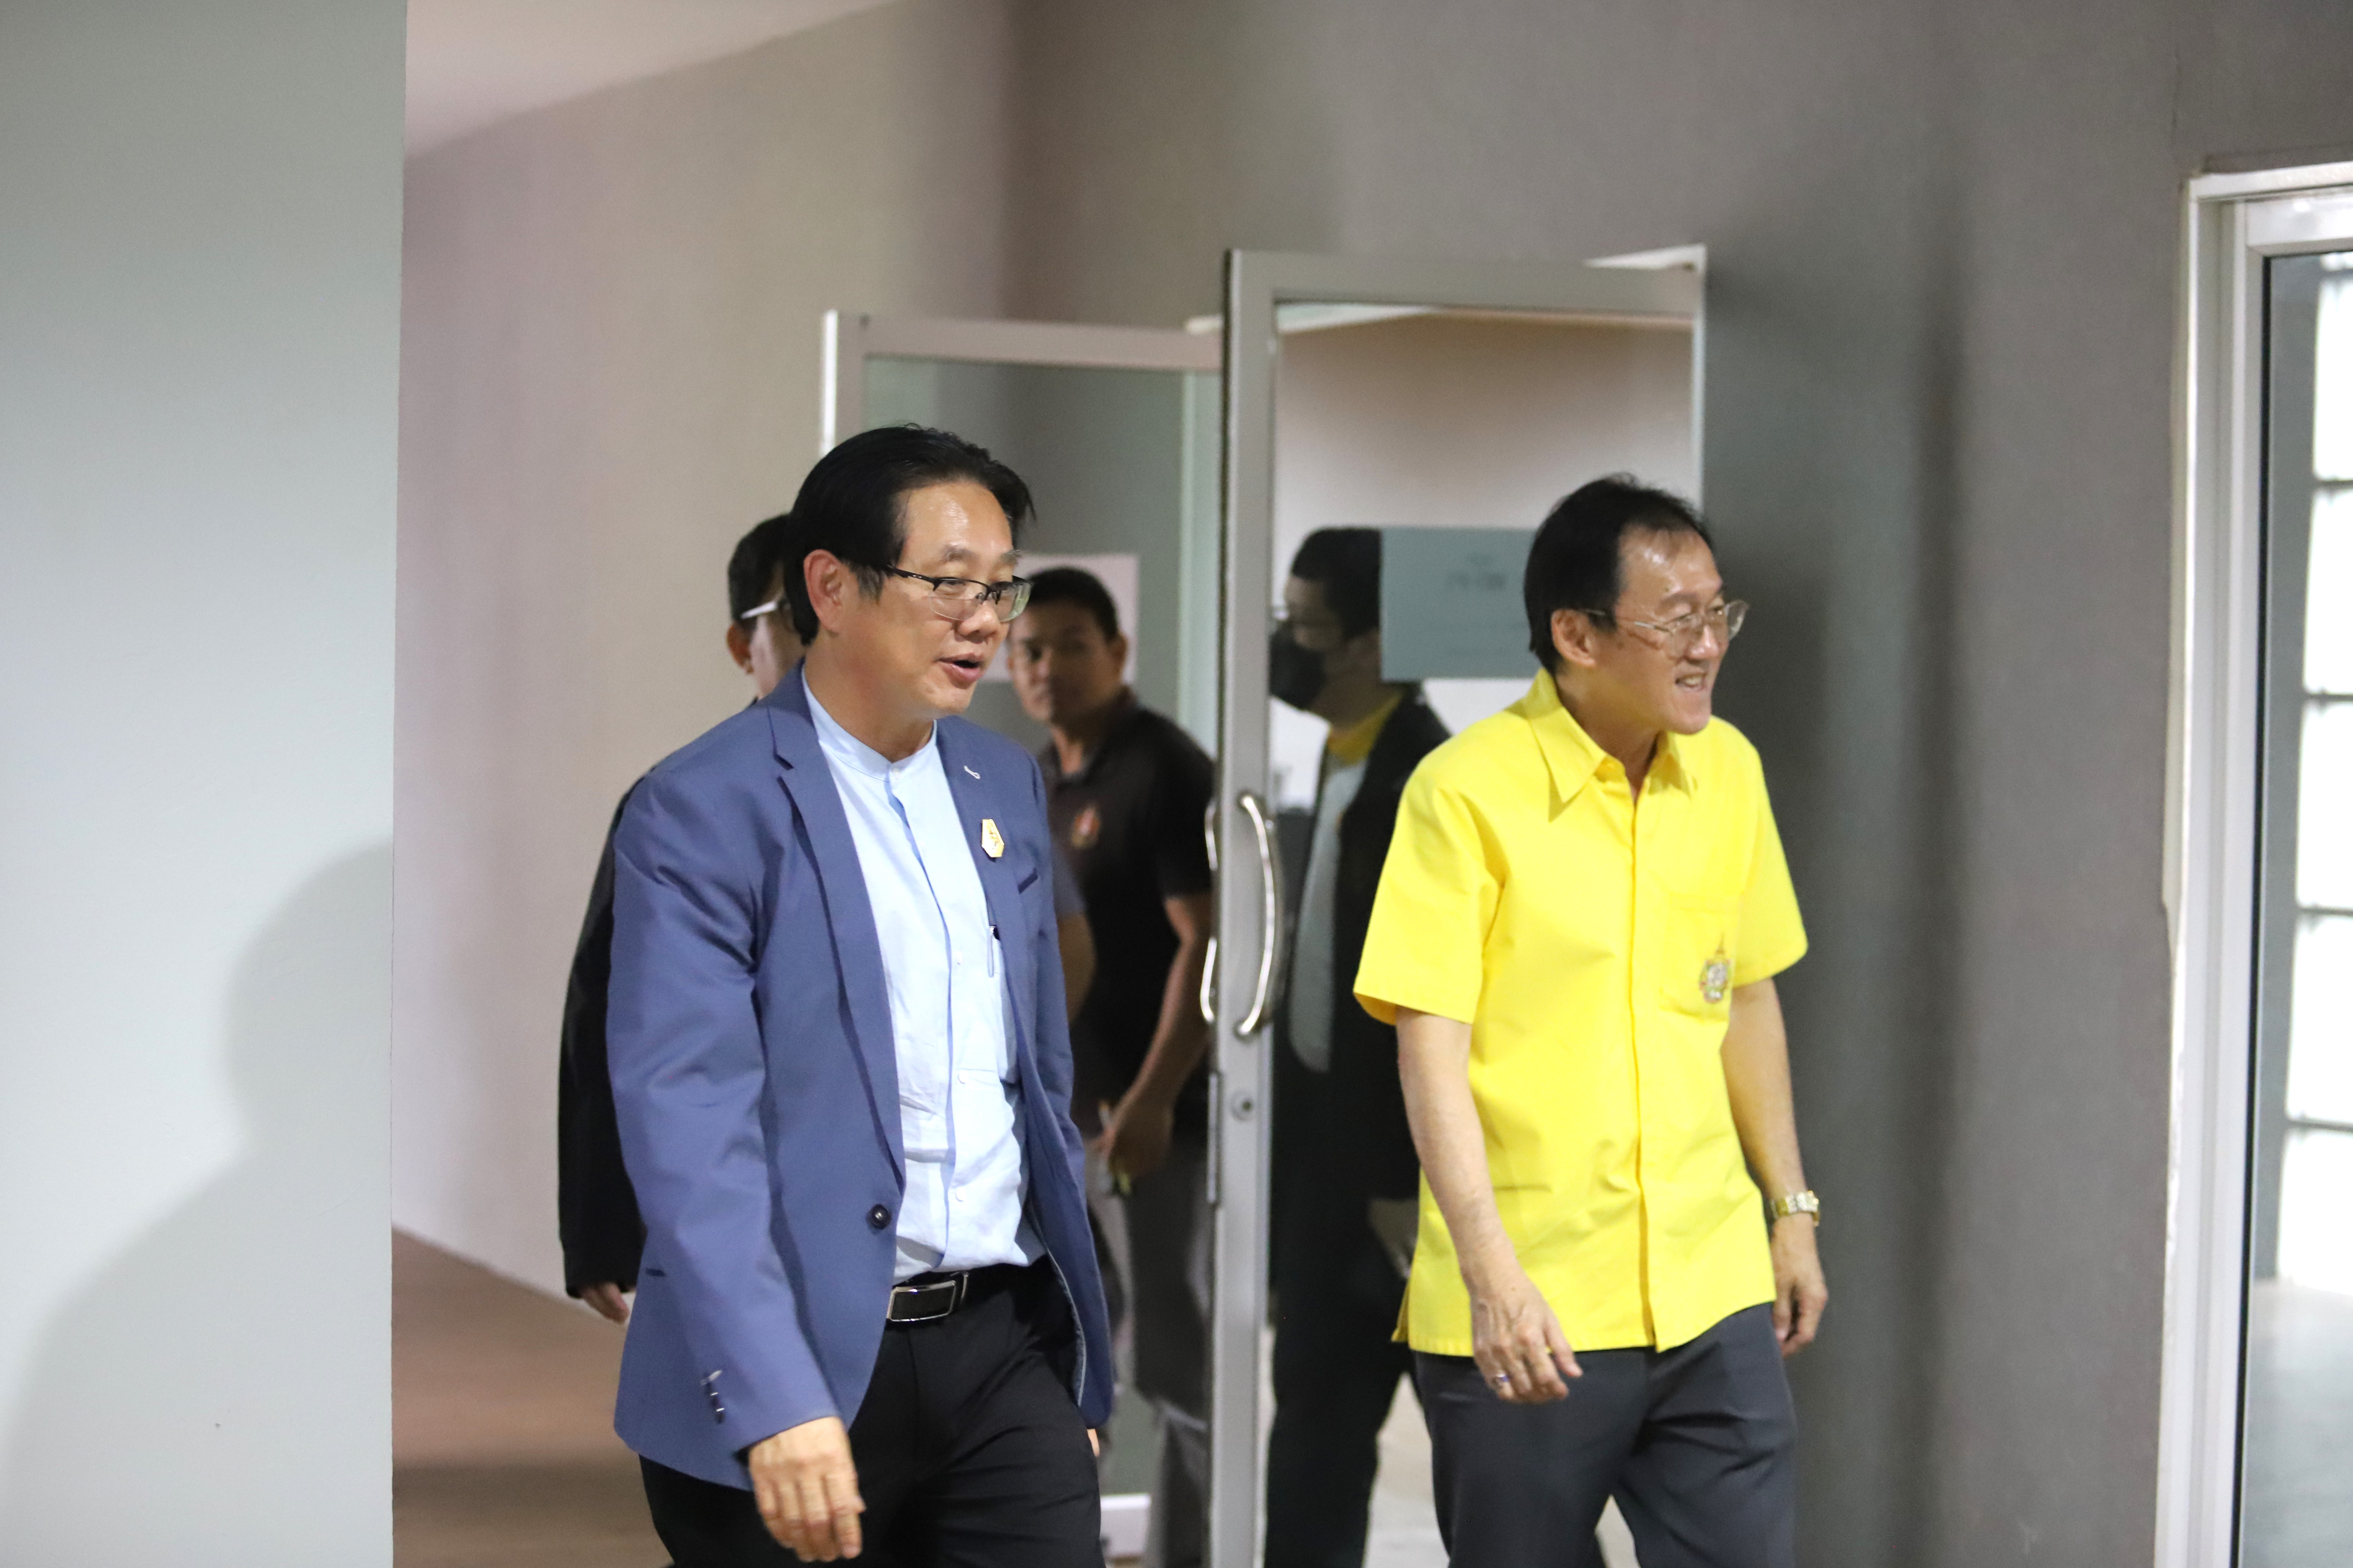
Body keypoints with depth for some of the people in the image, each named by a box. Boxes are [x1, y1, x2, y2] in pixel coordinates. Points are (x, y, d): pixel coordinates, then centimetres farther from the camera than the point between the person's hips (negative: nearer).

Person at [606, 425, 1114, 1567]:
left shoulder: (1005, 784, 12)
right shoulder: (702, 811, -9)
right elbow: (687, 1118, -18)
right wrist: (772, 1400, -28)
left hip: (1005, 1345, 5)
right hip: (798, 1359, -5)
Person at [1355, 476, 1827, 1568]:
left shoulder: (1728, 771, 7)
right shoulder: (1467, 791, -11)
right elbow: (1431, 1053, -14)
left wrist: (1791, 1207, 19)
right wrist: (1494, 1277, -21)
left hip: (1712, 1295, 5)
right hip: (1522, 1318, -4)